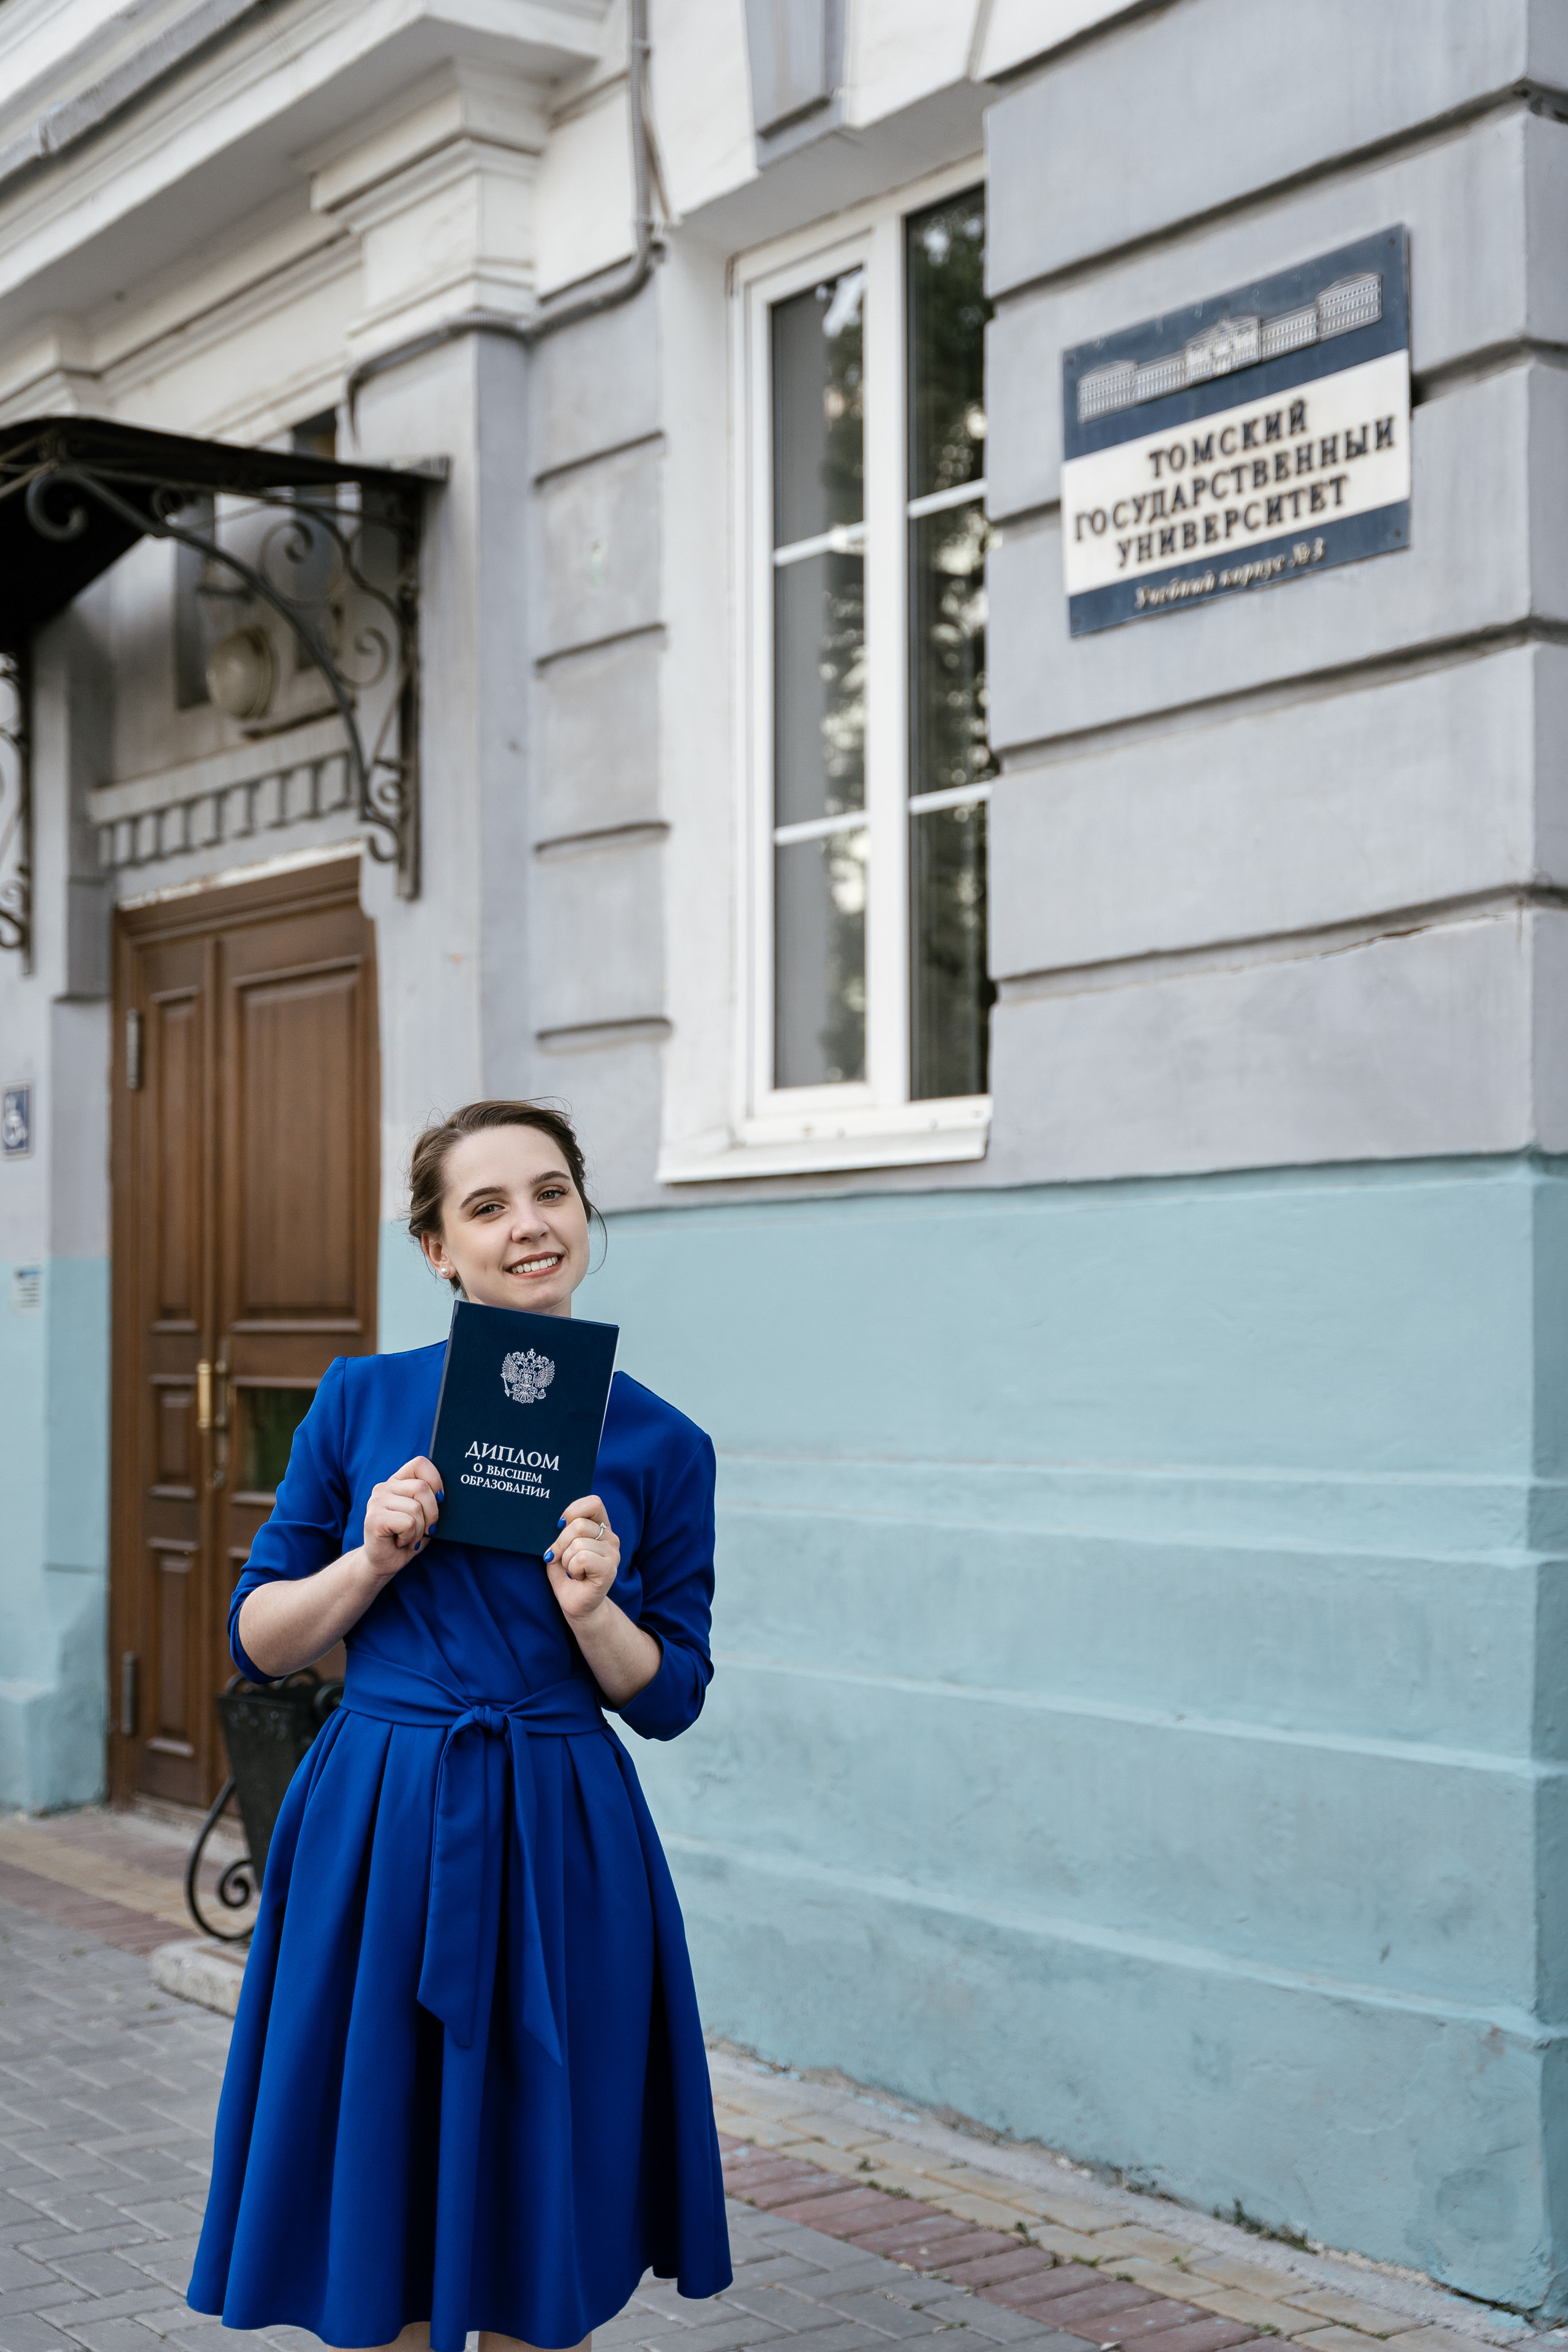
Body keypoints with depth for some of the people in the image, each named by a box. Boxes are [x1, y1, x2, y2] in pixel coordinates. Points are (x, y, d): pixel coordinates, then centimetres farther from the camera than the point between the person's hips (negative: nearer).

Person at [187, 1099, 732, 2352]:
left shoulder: (661, 1445, 0)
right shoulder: (363, 1399, 1)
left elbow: (671, 1697, 5)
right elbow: (257, 1639, 5)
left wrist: (593, 1611, -14)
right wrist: (374, 1558, -12)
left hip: (561, 1849, 0)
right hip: (374, 1836, 0)